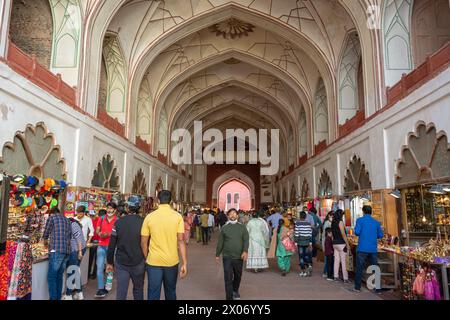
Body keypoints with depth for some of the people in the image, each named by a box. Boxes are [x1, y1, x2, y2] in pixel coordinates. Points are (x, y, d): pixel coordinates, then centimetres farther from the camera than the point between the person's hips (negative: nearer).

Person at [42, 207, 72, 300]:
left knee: (51, 277, -2)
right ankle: (58, 297, 14)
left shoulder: (51, 217, 6)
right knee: (59, 276, 12)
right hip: (67, 250, 6)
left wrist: (45, 241, 31)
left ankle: (53, 298, -5)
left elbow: (46, 233, 11)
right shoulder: (67, 220, 22)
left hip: (56, 250, -6)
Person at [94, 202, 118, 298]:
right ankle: (101, 289, -1)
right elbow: (97, 230, 11)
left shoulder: (117, 221, -4)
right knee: (99, 267, -4)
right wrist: (100, 233, -11)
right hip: (101, 246, 3)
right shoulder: (101, 219, 9)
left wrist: (108, 234, -23)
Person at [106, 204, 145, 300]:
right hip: (138, 263, -1)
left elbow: (111, 245, -1)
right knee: (138, 289, 17)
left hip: (121, 263, 1)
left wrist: (110, 262, 10)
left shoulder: (118, 222, -4)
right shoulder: (144, 222, -10)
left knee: (121, 291, 7)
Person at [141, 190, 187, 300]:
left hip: (154, 261, 0)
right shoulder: (177, 216, -6)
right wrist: (184, 263, -8)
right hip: (172, 261, 1)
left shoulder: (150, 217, -4)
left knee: (153, 294, 8)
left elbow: (143, 242, -2)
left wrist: (146, 258, 13)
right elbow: (181, 241, -10)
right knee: (170, 292, 20)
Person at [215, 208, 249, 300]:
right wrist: (217, 254, 9)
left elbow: (246, 240, -7)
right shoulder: (224, 228, 2)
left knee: (238, 276, 18)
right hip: (227, 257, -1)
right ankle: (229, 297, 6)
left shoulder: (242, 227, 1)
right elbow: (220, 242, 7)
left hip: (239, 257, 1)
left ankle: (235, 290, 44)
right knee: (228, 278, -4)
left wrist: (245, 251, -22)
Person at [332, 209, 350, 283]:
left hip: (335, 243, 7)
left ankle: (336, 276, 13)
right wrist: (347, 244, -10)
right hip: (341, 243, -7)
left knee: (336, 260, 10)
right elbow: (343, 234, -15)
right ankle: (345, 278, 1)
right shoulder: (340, 222, -13)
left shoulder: (333, 222, 10)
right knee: (343, 261, -2)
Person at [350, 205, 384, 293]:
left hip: (362, 248, -3)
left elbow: (357, 232, -13)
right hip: (373, 249, 4)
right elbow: (380, 235, 8)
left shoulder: (360, 220, -4)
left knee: (359, 268, 3)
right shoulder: (376, 222, 8)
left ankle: (357, 287, 5)